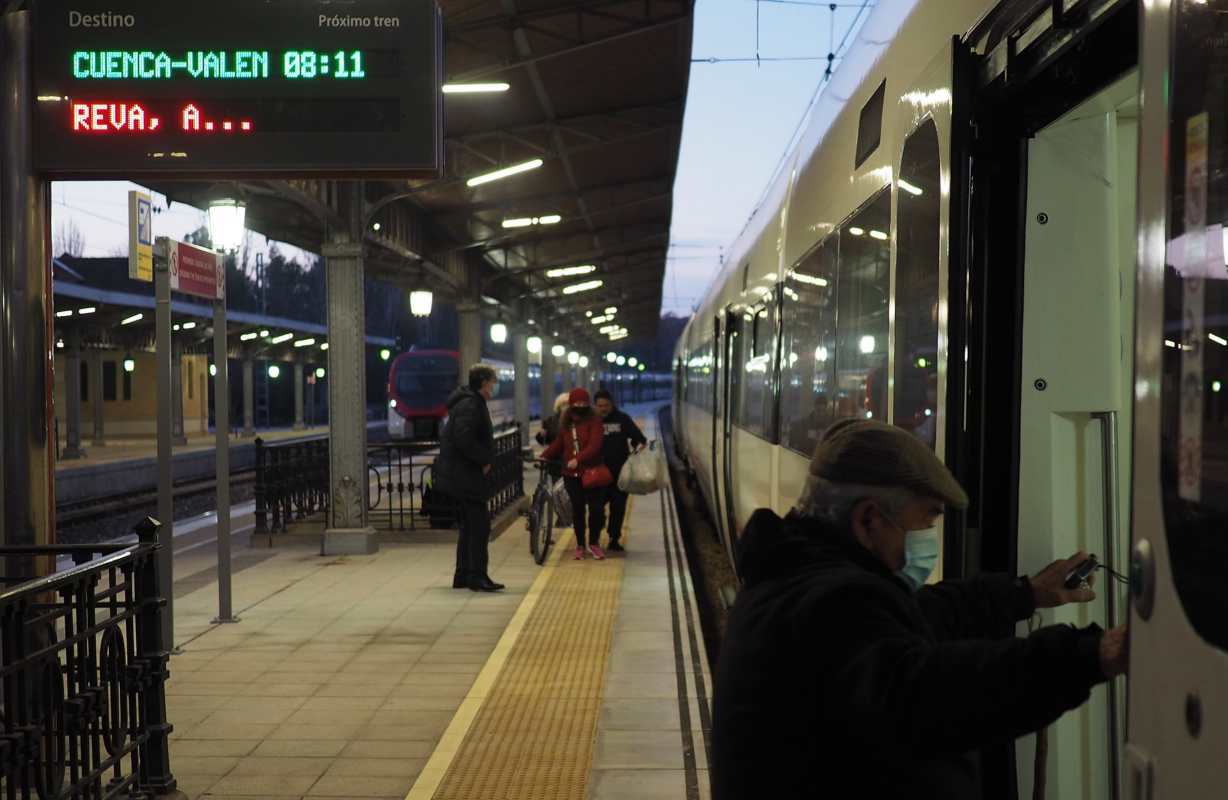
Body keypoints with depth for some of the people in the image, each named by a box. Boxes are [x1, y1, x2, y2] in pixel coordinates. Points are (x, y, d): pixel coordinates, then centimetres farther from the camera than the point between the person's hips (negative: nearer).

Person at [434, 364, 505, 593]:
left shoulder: (472, 403, 18)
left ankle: (463, 577, 19)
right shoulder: (470, 405, -16)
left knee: (469, 526, 14)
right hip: (465, 477, -11)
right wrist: (485, 460, -16)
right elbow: (464, 440, -27)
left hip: (462, 477, 11)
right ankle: (477, 576, -8)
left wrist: (485, 459, 11)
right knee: (479, 525, -10)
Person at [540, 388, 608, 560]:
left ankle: (594, 543, 18)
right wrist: (544, 456, 2)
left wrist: (578, 459, -32)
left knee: (596, 508, -1)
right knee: (577, 510, 9)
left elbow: (594, 446, -19)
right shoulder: (565, 424, 10)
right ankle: (580, 545, 19)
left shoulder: (594, 422, -7)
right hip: (572, 474, 4)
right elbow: (558, 444, 17)